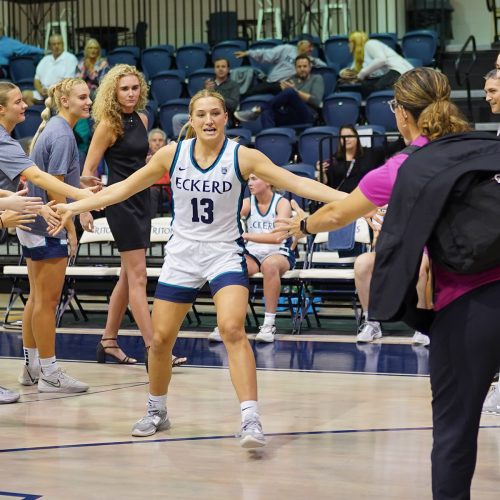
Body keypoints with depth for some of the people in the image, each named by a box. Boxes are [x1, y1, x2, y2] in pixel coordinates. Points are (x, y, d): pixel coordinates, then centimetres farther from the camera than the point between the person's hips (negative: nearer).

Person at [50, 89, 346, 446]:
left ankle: (251, 420, -25)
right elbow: (125, 187, 8)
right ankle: (157, 412, 30)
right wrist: (77, 206, 6)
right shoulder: (172, 154, -3)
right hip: (182, 255, 3)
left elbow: (297, 183, -15)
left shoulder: (242, 157, -10)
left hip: (225, 253, -3)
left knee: (233, 329, -24)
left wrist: (346, 199, -25)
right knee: (161, 339, 6)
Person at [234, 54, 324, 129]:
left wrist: (295, 91, -3)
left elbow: (316, 101, 0)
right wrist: (283, 91, -3)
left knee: (290, 92, -32)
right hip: (288, 115, 4)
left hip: (307, 115, -4)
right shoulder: (291, 80, 29)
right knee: (267, 112, -31)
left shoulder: (316, 78, 17)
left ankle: (257, 110, -23)